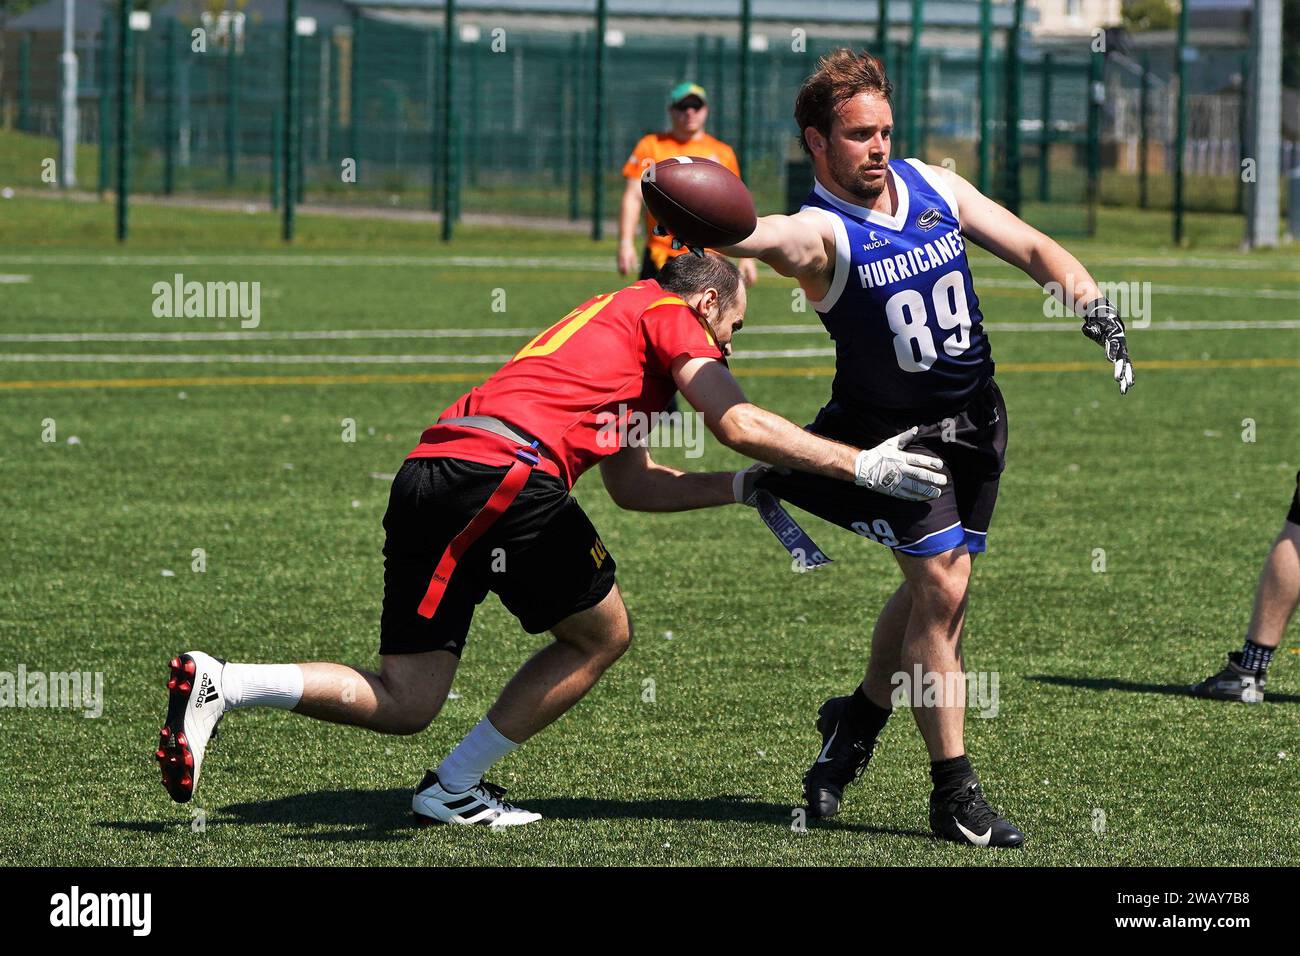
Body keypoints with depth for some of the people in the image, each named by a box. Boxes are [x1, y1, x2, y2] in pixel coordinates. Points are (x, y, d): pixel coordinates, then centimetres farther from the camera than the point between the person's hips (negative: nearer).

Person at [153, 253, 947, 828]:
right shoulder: (668, 315, 10)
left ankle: (217, 685, -4)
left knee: (404, 704, 8)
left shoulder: (615, 328, 36)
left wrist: (746, 487, 33)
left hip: (428, 477, 9)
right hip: (501, 470, -9)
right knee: (602, 634, 11)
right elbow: (739, 425, -1)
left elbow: (633, 485, 36)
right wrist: (860, 466, 4)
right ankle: (456, 789, 10)